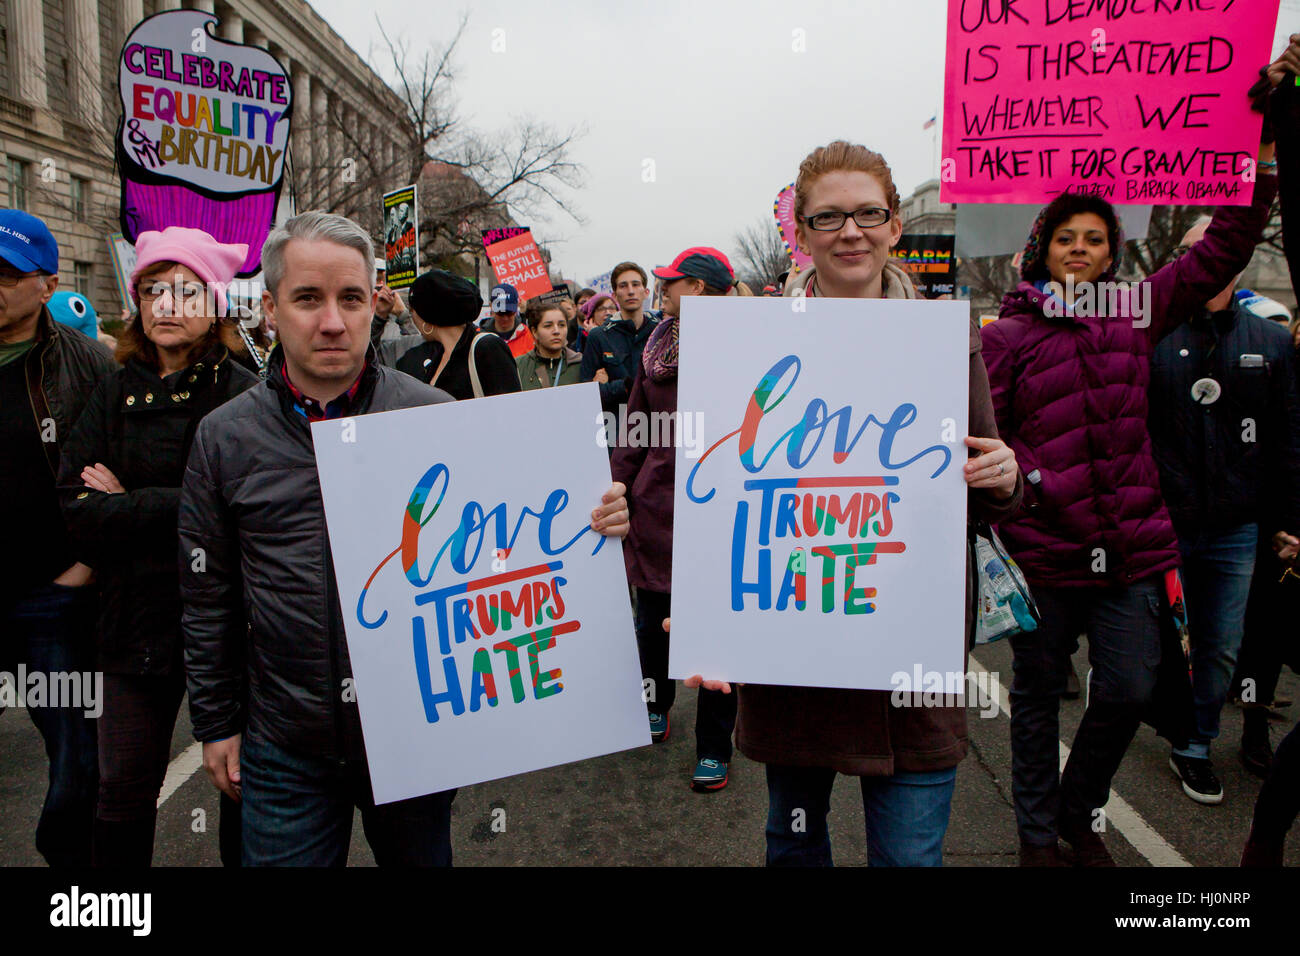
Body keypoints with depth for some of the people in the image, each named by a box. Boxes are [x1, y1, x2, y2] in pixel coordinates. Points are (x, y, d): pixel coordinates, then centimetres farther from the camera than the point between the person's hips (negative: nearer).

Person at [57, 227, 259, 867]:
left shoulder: (244, 395, -8)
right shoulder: (114, 395, 6)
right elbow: (77, 507, -2)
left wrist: (128, 504, -11)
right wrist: (176, 506, -15)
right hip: (137, 615, 4)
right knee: (124, 788, 15)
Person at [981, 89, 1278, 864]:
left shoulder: (1138, 314, 7)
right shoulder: (1008, 335, -4)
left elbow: (1224, 249, 8)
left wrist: (1264, 133, 5)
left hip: (1131, 546, 3)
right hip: (1042, 549, -3)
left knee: (1129, 691, 7)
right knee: (1038, 697, 11)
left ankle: (1080, 813, 34)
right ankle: (1039, 834, 31)